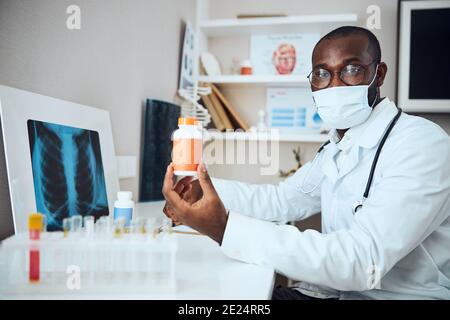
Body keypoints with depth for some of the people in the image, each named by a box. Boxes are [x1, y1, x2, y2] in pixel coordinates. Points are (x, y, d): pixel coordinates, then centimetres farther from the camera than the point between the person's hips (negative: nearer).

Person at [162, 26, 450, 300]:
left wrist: (225, 228, -34)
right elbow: (282, 199, 14)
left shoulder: (422, 143, -19)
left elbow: (364, 262, -29)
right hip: (335, 289, 7)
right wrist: (203, 190, -2)